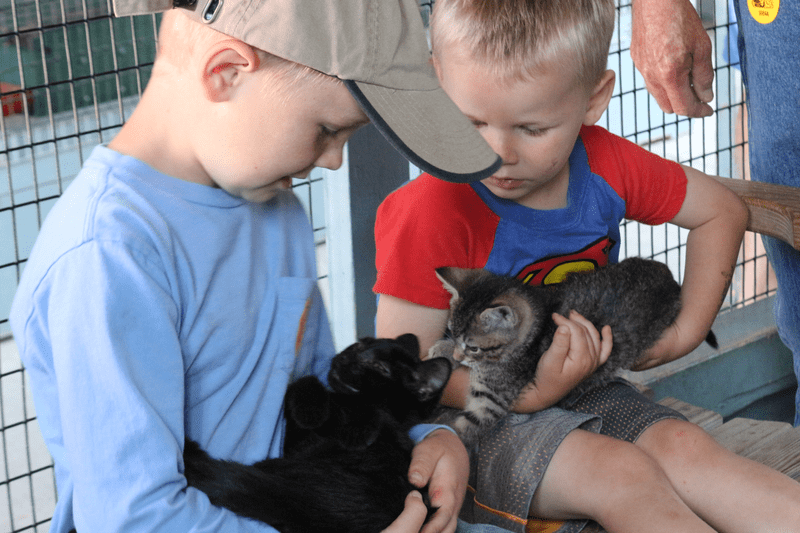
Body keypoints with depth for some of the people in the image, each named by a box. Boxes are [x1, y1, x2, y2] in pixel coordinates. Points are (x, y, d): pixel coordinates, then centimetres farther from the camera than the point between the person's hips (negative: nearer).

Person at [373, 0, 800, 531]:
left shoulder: (606, 166, -7)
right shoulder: (434, 212, -22)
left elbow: (722, 210, 10)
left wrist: (685, 333, 3)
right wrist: (528, 395, -29)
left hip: (580, 386, 5)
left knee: (682, 449, -20)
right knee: (622, 471, -27)